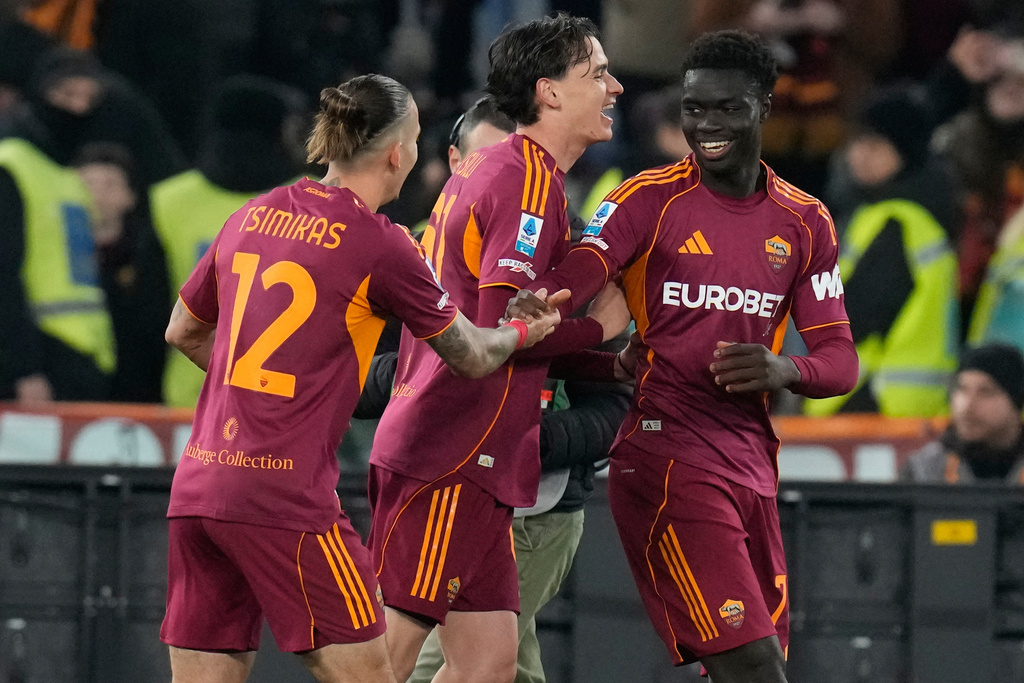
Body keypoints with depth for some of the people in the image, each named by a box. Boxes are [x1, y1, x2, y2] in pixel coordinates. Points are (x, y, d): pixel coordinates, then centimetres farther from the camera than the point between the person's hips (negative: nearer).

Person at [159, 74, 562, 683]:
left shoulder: (253, 217, 13)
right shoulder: (380, 244, -5)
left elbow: (183, 332, 25)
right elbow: (472, 356, 6)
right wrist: (523, 332, 27)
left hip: (197, 484, 7)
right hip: (285, 492, -7)